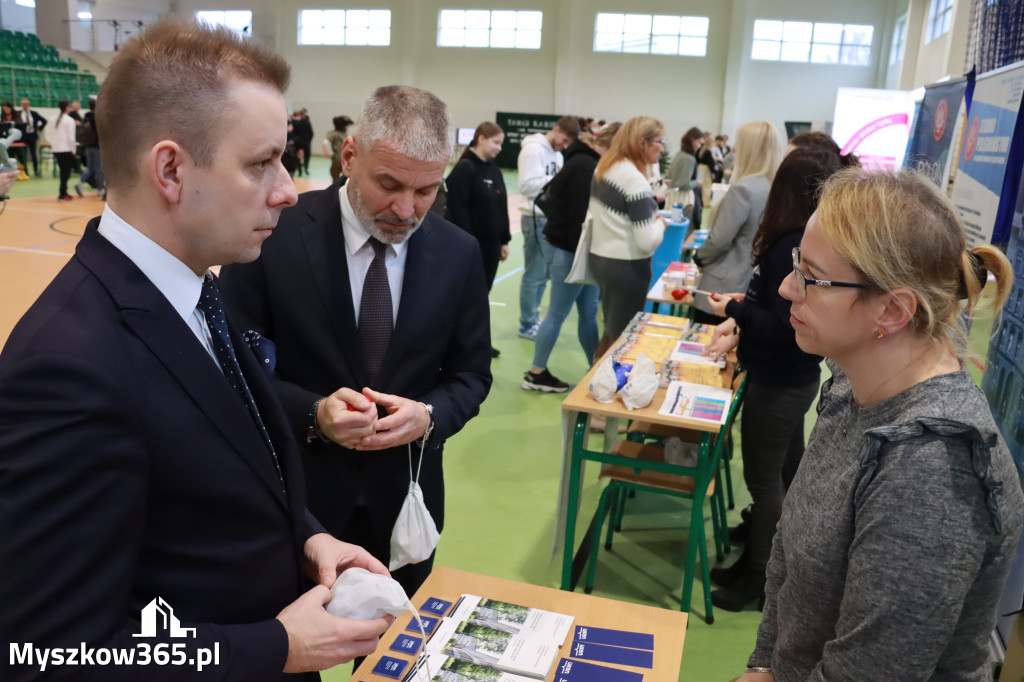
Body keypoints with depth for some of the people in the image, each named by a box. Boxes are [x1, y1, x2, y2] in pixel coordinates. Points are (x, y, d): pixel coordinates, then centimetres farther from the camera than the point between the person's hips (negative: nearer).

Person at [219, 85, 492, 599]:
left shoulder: (459, 254, -5)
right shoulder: (275, 235, -13)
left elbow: (470, 374, 3)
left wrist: (428, 417, -17)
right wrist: (314, 414, -24)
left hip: (404, 501, 3)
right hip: (295, 497, -2)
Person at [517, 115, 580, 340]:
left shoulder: (556, 153, 14)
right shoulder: (533, 150, -13)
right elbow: (527, 186, -21)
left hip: (551, 217, 9)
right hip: (536, 218, -9)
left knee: (544, 272, 15)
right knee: (534, 274, -2)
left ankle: (532, 318, 26)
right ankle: (527, 324, 9)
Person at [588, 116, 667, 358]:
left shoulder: (603, 168, 5)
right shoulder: (635, 181, -21)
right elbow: (647, 242, -23)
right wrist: (660, 223, -4)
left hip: (601, 258, 9)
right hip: (627, 267, -9)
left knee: (612, 330, 22)